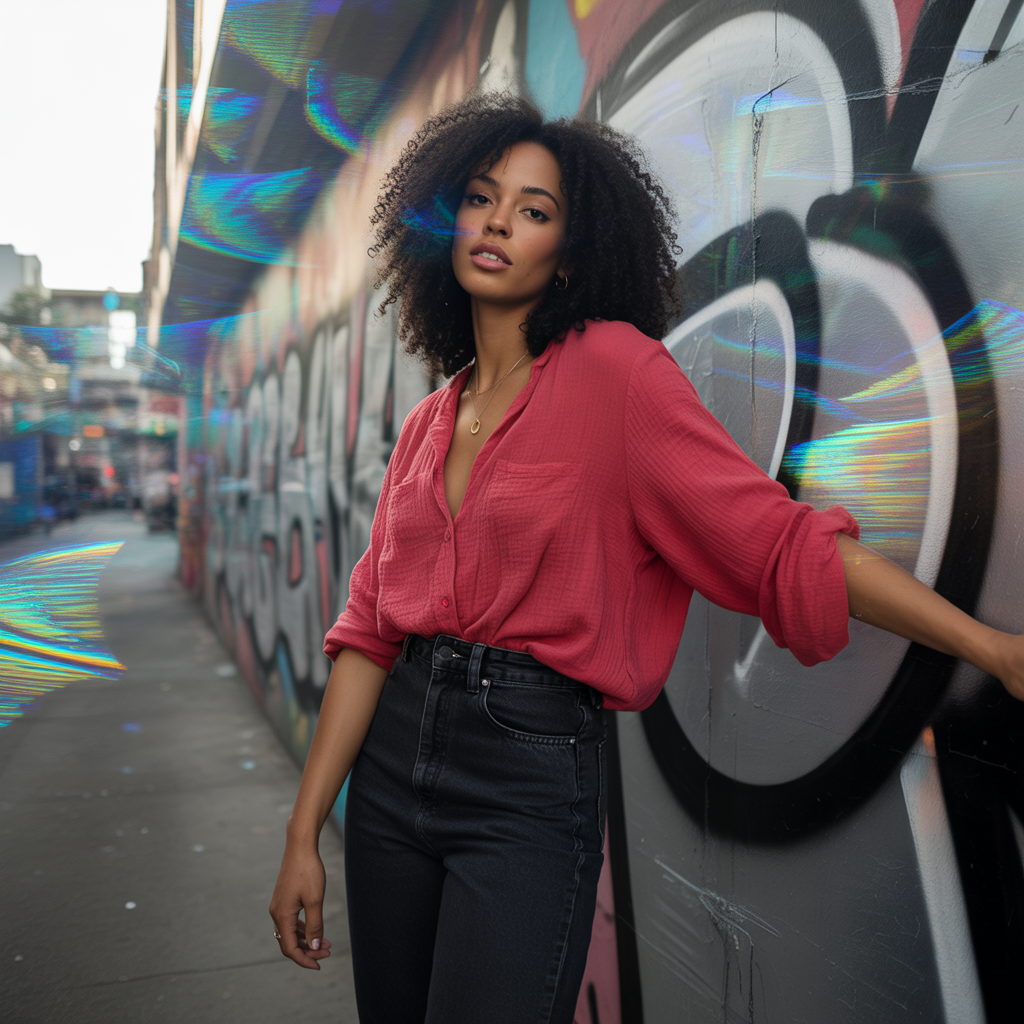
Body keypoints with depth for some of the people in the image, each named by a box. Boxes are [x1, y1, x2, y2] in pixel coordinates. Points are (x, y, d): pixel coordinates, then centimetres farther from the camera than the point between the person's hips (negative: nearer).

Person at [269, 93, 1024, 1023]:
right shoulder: (429, 424, 9)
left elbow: (779, 544, -12)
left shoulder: (612, 367, -9)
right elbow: (370, 630, 6)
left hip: (532, 778, -6)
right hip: (393, 758, 6)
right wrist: (304, 834, 4)